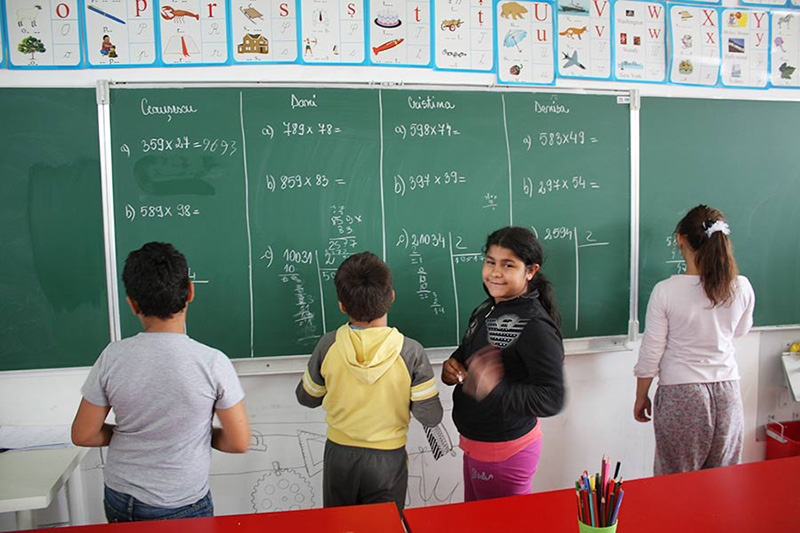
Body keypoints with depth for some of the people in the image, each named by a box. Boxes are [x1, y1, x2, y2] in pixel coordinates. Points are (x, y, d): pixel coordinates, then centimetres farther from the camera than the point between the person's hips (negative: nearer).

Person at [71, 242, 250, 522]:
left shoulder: (112, 357, -15)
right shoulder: (213, 362, -22)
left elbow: (83, 435, -4)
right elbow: (239, 443, -14)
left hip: (119, 500, 3)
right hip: (183, 507, -3)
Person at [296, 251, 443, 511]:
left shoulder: (328, 345, -18)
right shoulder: (411, 352, -23)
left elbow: (307, 398, -3)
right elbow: (431, 416, -15)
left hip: (339, 454, 2)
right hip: (387, 459, -1)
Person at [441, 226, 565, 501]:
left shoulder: (535, 326, -23)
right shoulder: (485, 310, 3)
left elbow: (552, 399, -27)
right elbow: (467, 355, 17)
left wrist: (494, 390, -40)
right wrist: (451, 368, -5)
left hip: (504, 452, -8)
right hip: (474, 443, 8)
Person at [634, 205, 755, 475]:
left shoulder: (666, 291, -16)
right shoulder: (742, 288, -6)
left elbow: (650, 353, -10)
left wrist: (641, 396, 3)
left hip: (681, 395, -4)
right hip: (728, 392, 4)